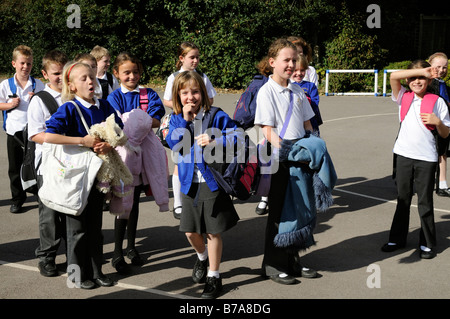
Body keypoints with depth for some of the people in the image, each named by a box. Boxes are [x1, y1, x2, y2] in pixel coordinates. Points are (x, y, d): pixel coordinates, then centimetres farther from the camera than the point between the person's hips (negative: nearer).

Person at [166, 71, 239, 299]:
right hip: (189, 183, 3)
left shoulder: (216, 116, -6)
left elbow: (235, 138, -10)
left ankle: (214, 276, 22)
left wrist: (215, 141, -24)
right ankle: (202, 257, 43)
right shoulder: (176, 119, 3)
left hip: (213, 182, -3)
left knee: (212, 232, 4)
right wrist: (185, 119, -17)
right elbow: (174, 144, -11)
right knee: (190, 231, 10)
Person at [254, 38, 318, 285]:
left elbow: (307, 125, 15)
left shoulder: (297, 91, 10)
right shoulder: (266, 92, -9)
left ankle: (292, 260, 29)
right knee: (278, 214, 4)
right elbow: (268, 131, -15)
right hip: (279, 162, -6)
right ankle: (273, 264, 18)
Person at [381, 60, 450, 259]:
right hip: (403, 154, 2)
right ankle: (397, 238, 25)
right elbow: (394, 76, -13)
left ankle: (427, 244, 16)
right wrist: (421, 70, -15)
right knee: (402, 199, 13)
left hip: (426, 158, -2)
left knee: (425, 202, 4)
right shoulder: (404, 97, 4)